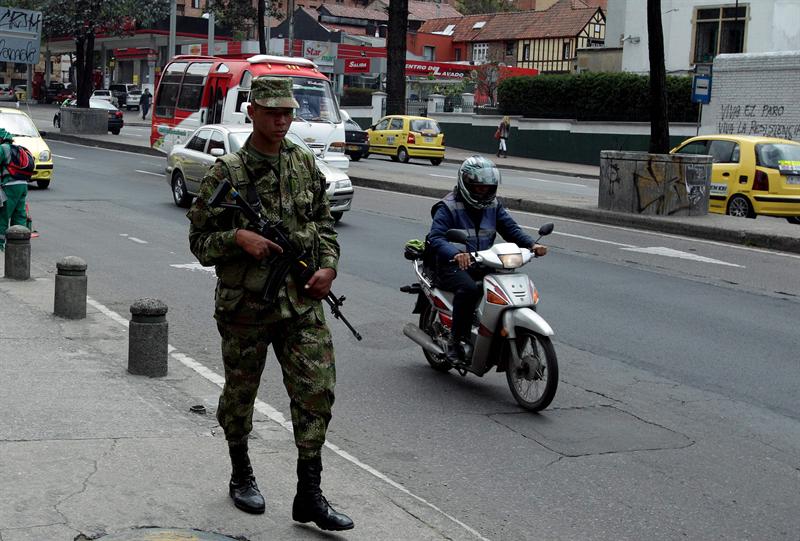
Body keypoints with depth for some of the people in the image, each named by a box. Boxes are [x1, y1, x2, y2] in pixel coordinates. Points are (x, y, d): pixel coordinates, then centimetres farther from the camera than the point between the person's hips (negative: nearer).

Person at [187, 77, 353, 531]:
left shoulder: (306, 164, 6)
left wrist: (328, 266, 0)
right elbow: (199, 240, -3)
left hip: (301, 302, 3)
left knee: (317, 390, -4)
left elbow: (325, 222, 16)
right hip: (245, 304, -3)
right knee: (240, 394, 12)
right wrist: (237, 238, -21)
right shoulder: (226, 173, -7)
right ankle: (241, 475, 36)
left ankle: (309, 496, 4)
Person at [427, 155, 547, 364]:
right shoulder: (448, 207, -8)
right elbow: (435, 237, -21)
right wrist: (456, 253, -41)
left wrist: (531, 244, -16)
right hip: (453, 266, -6)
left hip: (484, 265, 6)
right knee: (468, 288, -37)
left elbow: (510, 229, 5)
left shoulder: (493, 205, 12)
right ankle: (457, 341, -26)